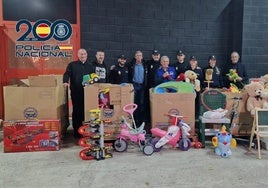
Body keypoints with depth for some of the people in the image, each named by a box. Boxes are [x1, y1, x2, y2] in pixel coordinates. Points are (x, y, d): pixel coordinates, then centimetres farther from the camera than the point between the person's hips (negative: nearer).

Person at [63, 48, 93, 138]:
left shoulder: (90, 66, 17)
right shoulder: (72, 65, 8)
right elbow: (67, 74, -4)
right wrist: (66, 82, -22)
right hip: (76, 92, -2)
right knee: (76, 111, 1)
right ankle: (76, 131, 10)